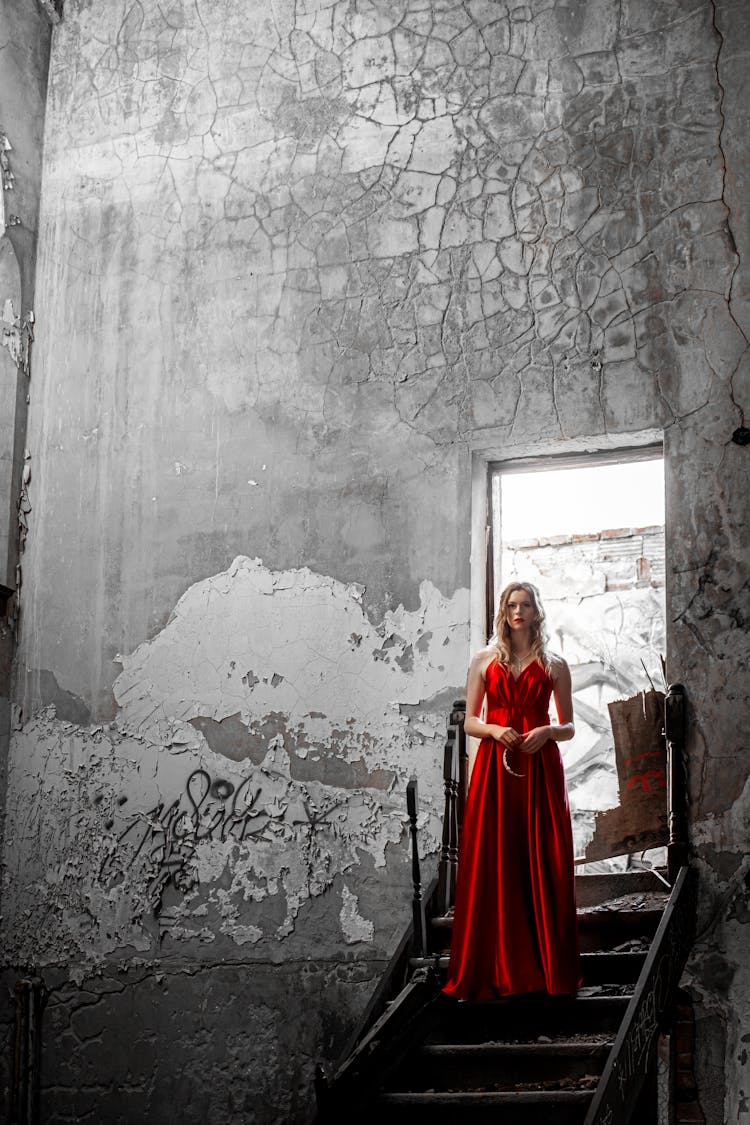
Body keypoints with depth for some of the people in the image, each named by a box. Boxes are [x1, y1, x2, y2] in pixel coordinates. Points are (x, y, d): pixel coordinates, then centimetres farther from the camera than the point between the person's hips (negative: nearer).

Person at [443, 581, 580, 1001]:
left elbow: (569, 727, 11)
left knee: (543, 867, -3)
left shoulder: (554, 665, 9)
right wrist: (494, 730, -10)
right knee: (493, 866, -3)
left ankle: (549, 969, 5)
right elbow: (469, 720, 10)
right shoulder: (485, 661, 11)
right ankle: (496, 970, 4)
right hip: (495, 768, 0)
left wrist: (546, 732, -10)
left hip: (541, 769, 0)